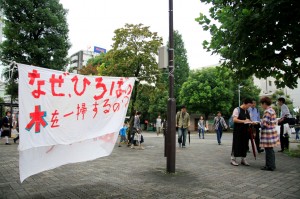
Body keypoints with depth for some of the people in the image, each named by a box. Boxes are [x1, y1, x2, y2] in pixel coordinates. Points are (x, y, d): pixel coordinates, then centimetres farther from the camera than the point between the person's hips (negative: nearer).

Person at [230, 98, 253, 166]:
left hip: (245, 130, 7)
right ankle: (233, 159, 8)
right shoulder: (237, 109, -10)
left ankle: (243, 159, 20)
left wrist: (250, 122, 2)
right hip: (238, 130, -7)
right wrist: (244, 121, -26)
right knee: (236, 145, -2)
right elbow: (234, 120, -19)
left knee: (245, 145, 10)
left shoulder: (247, 111, 13)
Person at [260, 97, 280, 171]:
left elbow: (265, 124, -22)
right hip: (273, 132, 10)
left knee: (268, 150, -1)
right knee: (270, 150, 17)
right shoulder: (272, 110, 12)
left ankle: (270, 166, 6)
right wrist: (263, 123, 13)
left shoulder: (267, 111, -18)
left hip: (268, 134, -10)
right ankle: (272, 165, 27)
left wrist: (260, 124, -1)